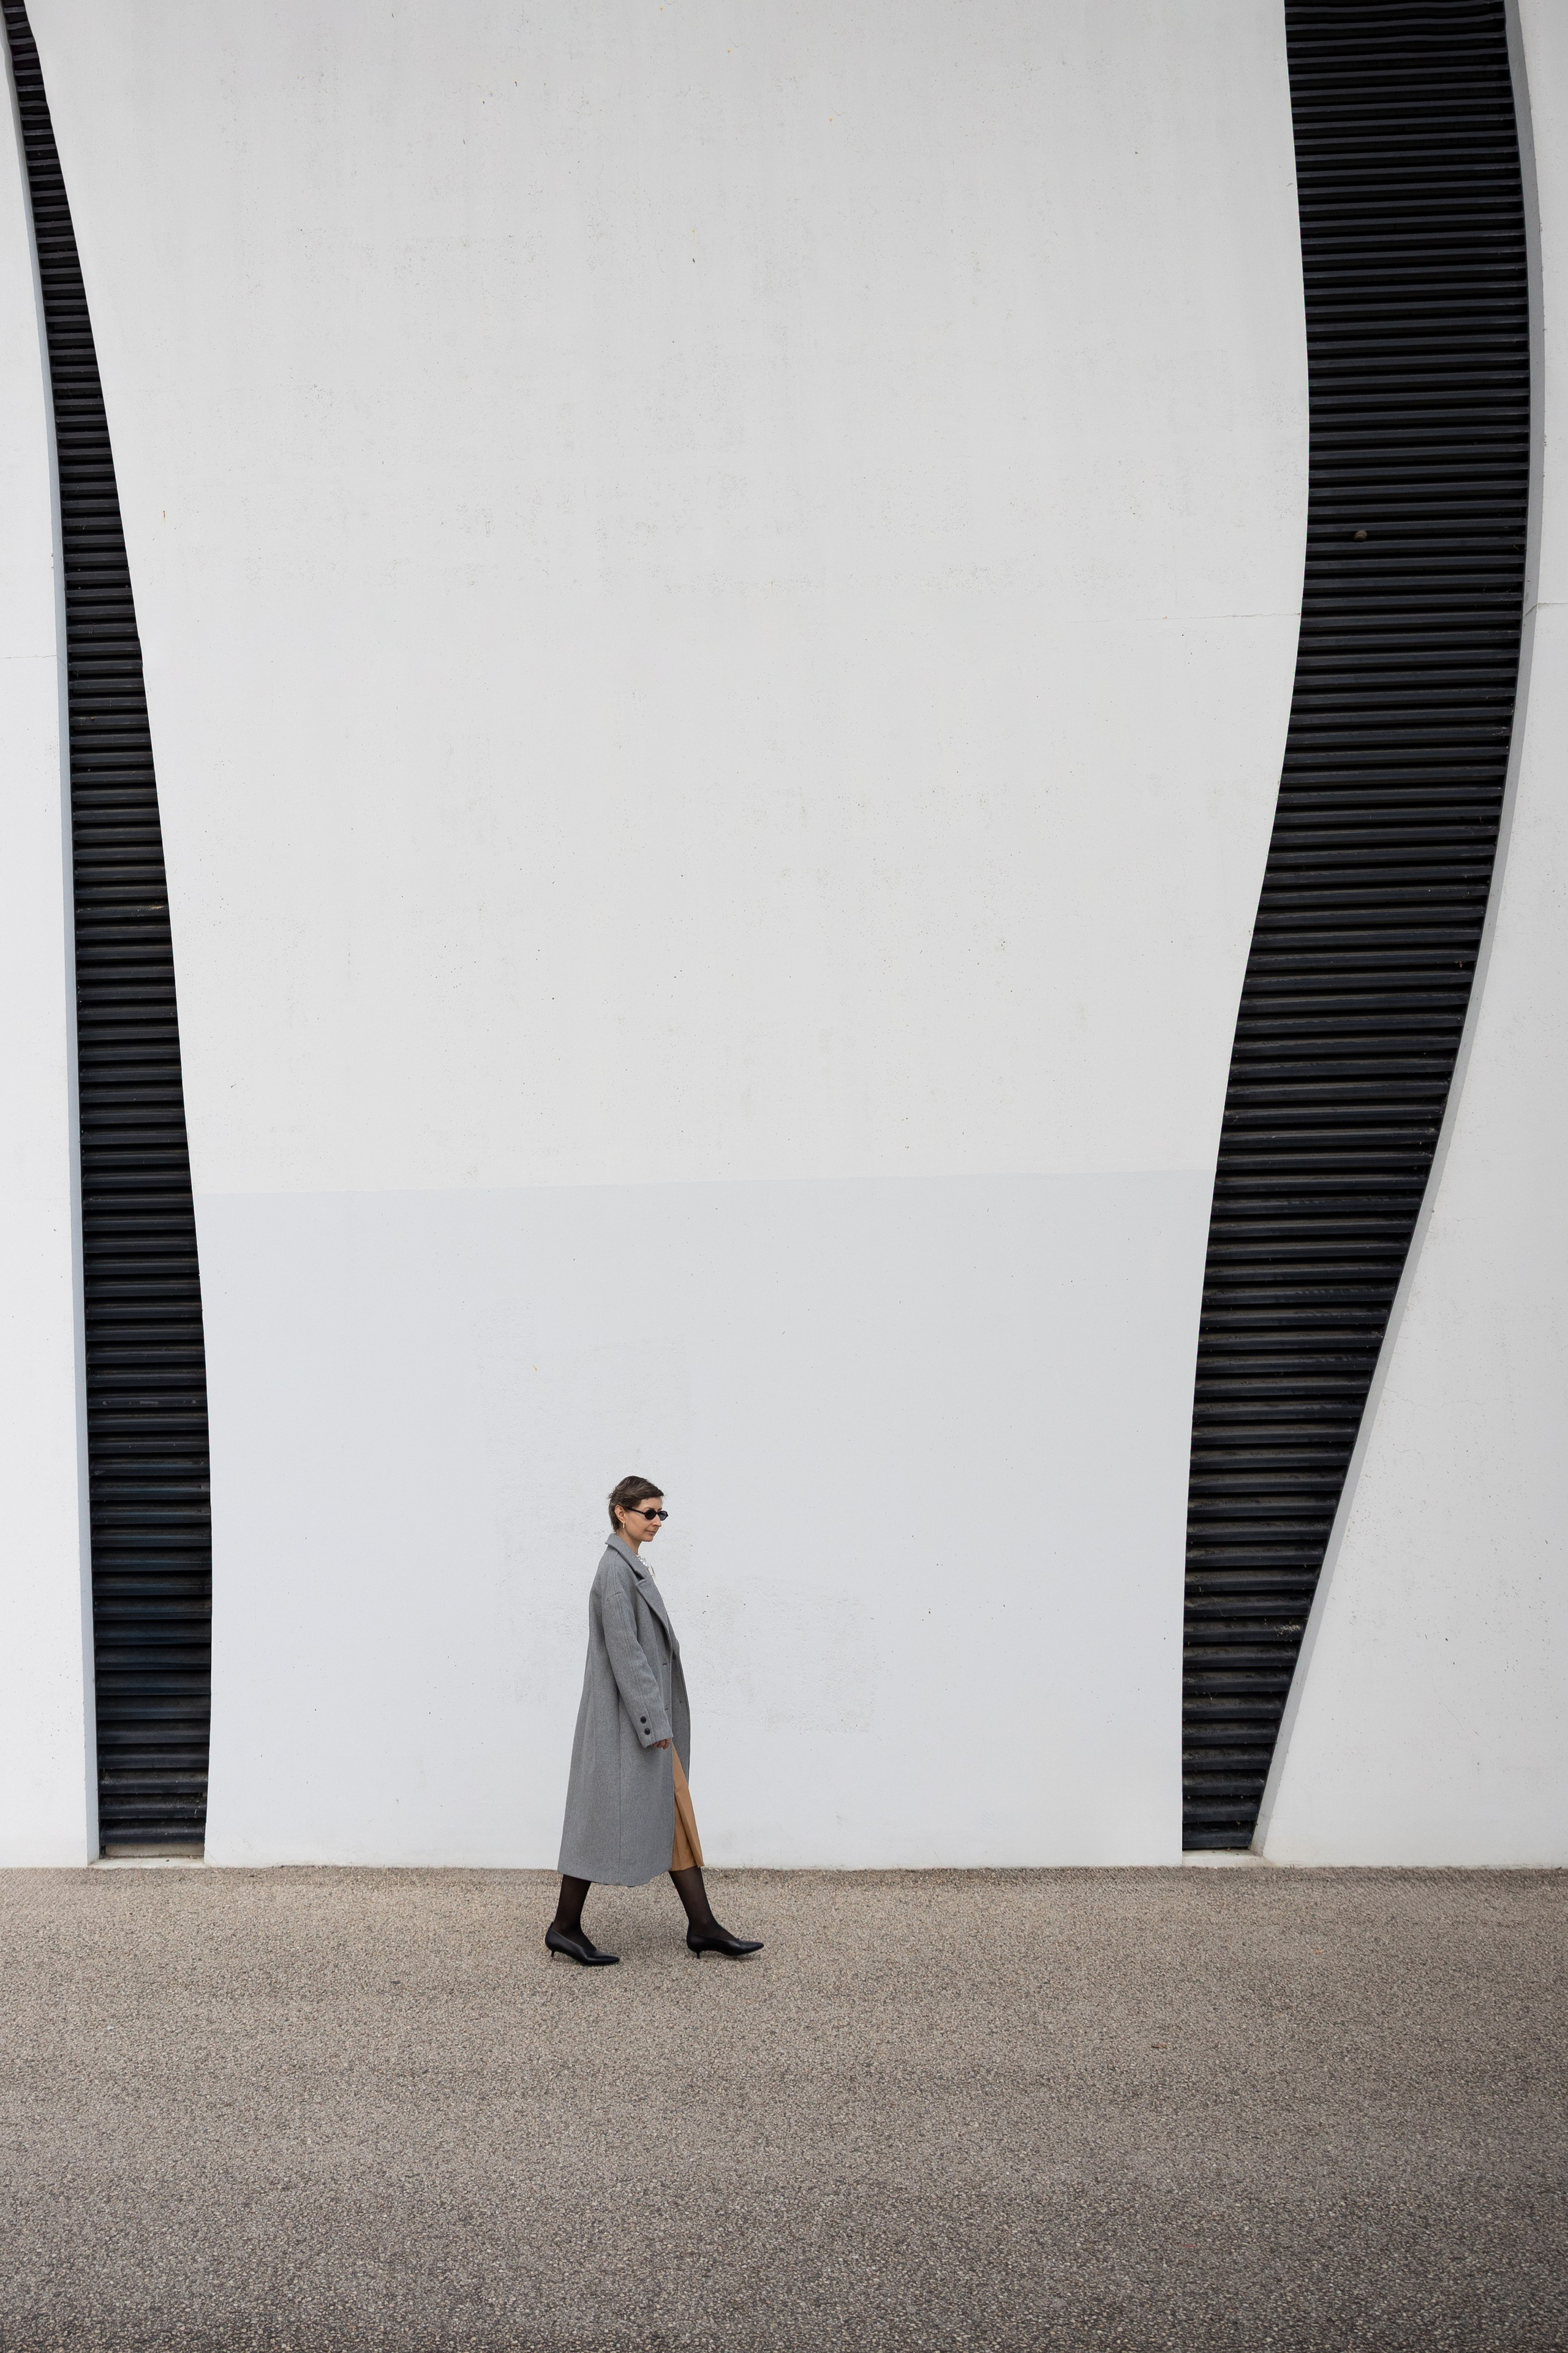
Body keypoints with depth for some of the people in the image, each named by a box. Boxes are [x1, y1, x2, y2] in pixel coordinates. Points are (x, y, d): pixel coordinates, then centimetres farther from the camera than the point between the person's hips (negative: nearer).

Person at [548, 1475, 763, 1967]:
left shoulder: (633, 1566, 13)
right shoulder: (616, 1569, -17)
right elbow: (623, 1649, -22)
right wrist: (653, 1718, -21)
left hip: (648, 1712, 10)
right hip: (624, 1715, -10)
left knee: (674, 1815, 10)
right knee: (604, 1816, 0)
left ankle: (702, 1926, 14)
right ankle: (566, 1926, 12)